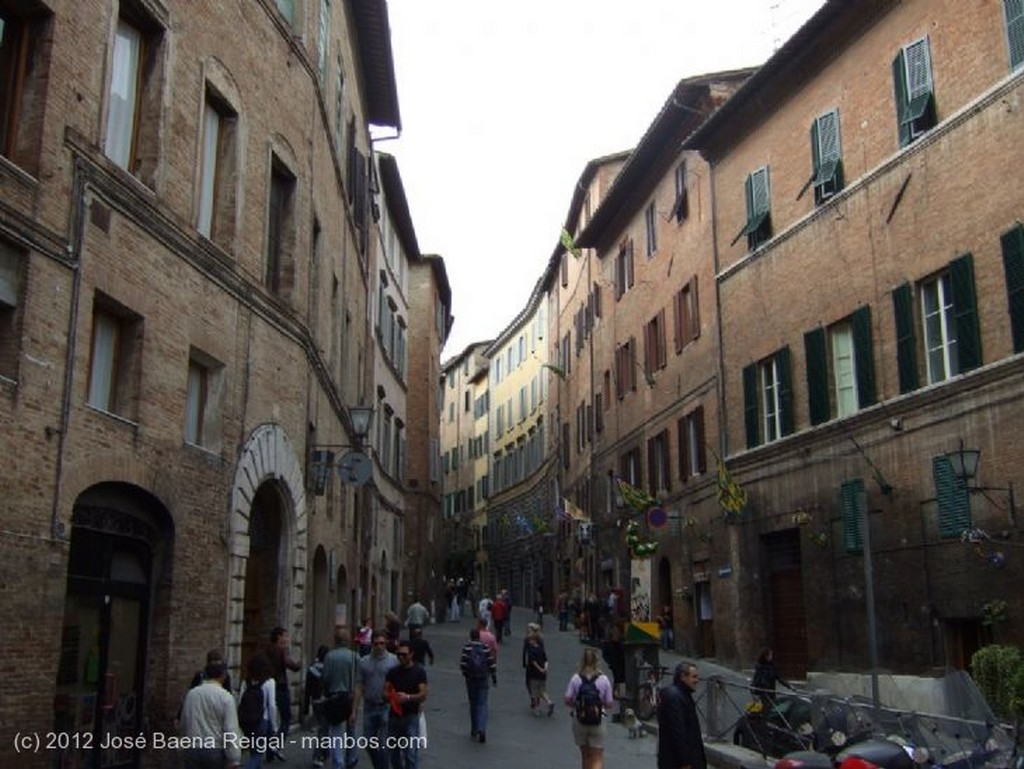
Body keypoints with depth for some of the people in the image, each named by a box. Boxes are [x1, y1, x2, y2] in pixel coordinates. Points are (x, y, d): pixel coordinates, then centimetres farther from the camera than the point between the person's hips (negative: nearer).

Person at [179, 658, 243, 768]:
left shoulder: (191, 694, 4)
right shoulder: (225, 697, -11)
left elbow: (184, 723, 14)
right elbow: (231, 730, -14)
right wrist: (234, 759, -11)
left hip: (192, 750, 4)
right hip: (216, 752, -4)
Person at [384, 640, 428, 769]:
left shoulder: (419, 672, -2)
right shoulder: (392, 672, 8)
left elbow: (423, 696, -9)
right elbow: (385, 692, 5)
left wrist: (408, 697, -26)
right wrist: (389, 696, -18)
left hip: (411, 717, -4)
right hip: (394, 716, 4)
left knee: (410, 754, -8)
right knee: (394, 753, 12)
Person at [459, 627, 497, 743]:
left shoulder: (466, 648, -7)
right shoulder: (485, 648, -2)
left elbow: (462, 664, -15)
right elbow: (492, 664, -2)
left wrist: (465, 673, 4)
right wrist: (494, 679, 8)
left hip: (471, 680, 0)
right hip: (483, 680, 0)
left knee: (473, 705, 13)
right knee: (482, 704, 1)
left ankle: (474, 731, 21)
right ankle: (481, 728, -18)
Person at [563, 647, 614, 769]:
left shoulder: (575, 678, -7)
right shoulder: (603, 679, -9)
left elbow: (567, 700, -7)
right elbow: (609, 704, -6)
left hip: (579, 721, 2)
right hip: (598, 722, -2)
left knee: (586, 756, 20)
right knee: (597, 759, 4)